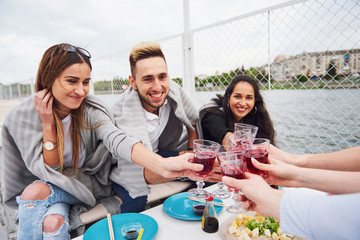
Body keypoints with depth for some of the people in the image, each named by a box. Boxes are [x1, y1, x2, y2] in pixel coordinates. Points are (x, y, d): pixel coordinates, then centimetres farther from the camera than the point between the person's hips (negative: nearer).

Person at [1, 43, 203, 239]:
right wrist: (48, 124, -25)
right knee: (36, 191, -31)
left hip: (86, 185, -1)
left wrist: (162, 164, -55)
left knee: (53, 222, -29)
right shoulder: (23, 116, -16)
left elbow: (117, 140, -37)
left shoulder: (91, 110, -17)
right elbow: (47, 171, -14)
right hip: (41, 186, 2)